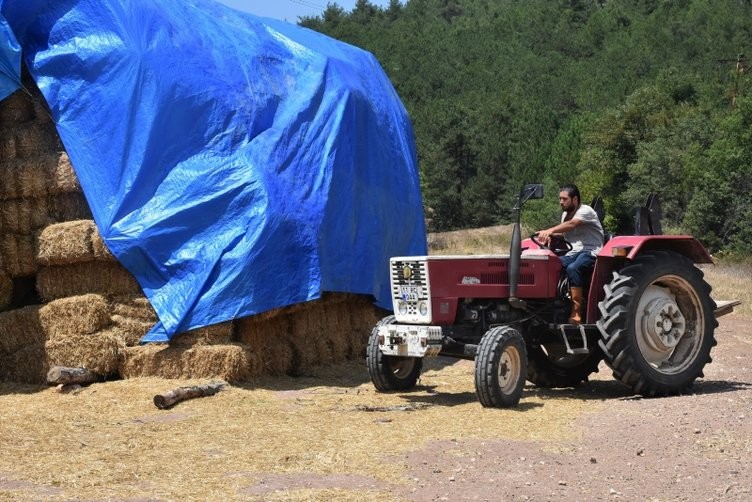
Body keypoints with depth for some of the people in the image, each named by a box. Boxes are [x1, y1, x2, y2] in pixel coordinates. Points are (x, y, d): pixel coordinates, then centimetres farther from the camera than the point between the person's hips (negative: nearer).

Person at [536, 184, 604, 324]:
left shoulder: (585, 211, -10)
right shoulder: (565, 214, 17)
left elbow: (571, 224, -28)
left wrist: (550, 230, -44)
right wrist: (550, 235, 2)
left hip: (590, 251, -8)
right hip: (573, 253, 8)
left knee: (573, 268, -37)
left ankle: (576, 312, -37)